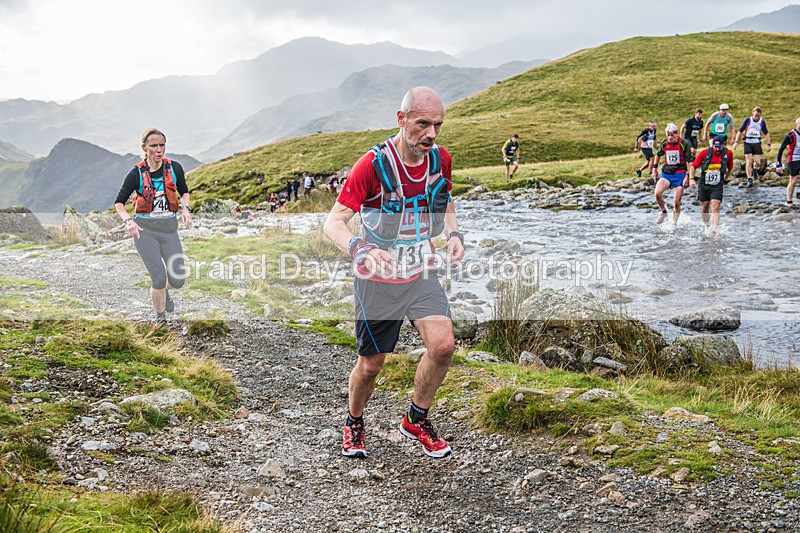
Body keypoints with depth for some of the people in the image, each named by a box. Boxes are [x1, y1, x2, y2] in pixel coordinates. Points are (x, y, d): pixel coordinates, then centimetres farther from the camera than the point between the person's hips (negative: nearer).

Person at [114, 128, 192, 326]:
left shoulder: (174, 168, -1)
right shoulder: (137, 173, -7)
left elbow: (184, 191, 16)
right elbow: (119, 202, 1)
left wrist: (185, 208, -5)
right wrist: (128, 221, -17)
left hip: (169, 228, 3)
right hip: (144, 229, -3)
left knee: (177, 281, 0)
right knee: (159, 277, -10)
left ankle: (162, 290, 38)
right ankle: (160, 318, 15)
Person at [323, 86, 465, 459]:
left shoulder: (440, 159, -4)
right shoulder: (374, 164, -20)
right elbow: (333, 223, -21)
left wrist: (452, 233, -1)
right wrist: (360, 249, -41)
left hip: (420, 273, 4)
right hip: (377, 278, -4)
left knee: (443, 345, -13)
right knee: (372, 363, 4)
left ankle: (417, 421, 12)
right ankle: (353, 423, 35)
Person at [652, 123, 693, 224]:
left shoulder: (684, 143, -10)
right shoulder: (664, 143, 1)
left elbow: (690, 161, -6)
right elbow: (658, 155, 20)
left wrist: (688, 176, -12)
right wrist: (655, 169, 14)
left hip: (680, 174, -3)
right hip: (666, 173, 3)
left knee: (676, 203, -1)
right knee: (657, 193, -23)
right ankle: (664, 212, 3)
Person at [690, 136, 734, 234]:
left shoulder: (728, 153, -3)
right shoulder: (705, 153, -8)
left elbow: (730, 168, 15)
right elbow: (693, 166, 1)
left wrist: (725, 179, 20)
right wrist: (691, 179, -8)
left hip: (717, 186, -1)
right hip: (703, 185, 1)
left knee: (715, 207, -15)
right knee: (704, 208, 11)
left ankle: (714, 230, -19)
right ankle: (706, 226, 35)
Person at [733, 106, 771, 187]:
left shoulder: (762, 121, 2)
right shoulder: (747, 120, -4)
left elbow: (766, 133, 11)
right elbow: (740, 131, 2)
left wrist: (769, 144, 8)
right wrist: (736, 141, -5)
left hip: (757, 143, 2)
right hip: (748, 143, -2)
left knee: (758, 162, -6)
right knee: (748, 161, -10)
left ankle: (755, 170, 31)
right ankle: (749, 180, -4)